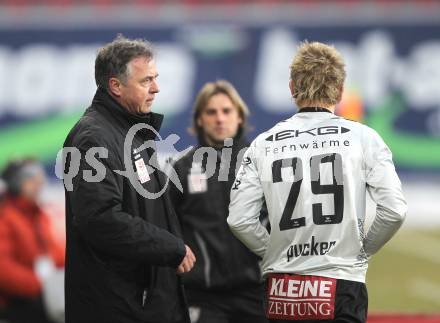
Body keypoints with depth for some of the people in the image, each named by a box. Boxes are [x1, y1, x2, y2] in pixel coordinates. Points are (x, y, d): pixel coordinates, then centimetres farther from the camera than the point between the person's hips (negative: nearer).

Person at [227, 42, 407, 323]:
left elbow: (239, 219, 0)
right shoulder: (362, 138, -1)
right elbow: (394, 210, -7)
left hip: (282, 290, 2)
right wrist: (364, 250, 9)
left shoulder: (265, 143, 5)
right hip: (342, 285, -2)